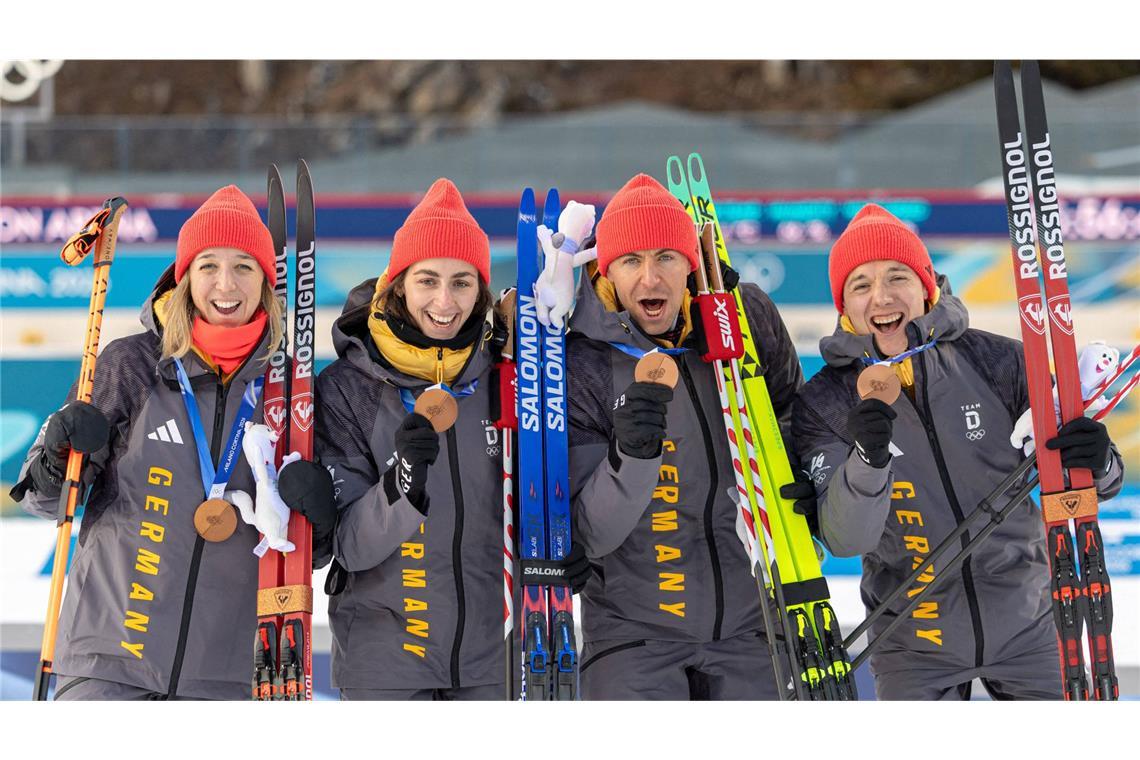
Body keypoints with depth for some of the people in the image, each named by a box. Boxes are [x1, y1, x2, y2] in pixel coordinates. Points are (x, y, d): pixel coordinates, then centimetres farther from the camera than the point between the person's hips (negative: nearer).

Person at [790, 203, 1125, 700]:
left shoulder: (993, 362, -10)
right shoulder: (824, 404, -10)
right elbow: (844, 540, -18)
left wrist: (1096, 462, -26)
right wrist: (867, 462, -35)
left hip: (1026, 626, 1)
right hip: (913, 645, -1)